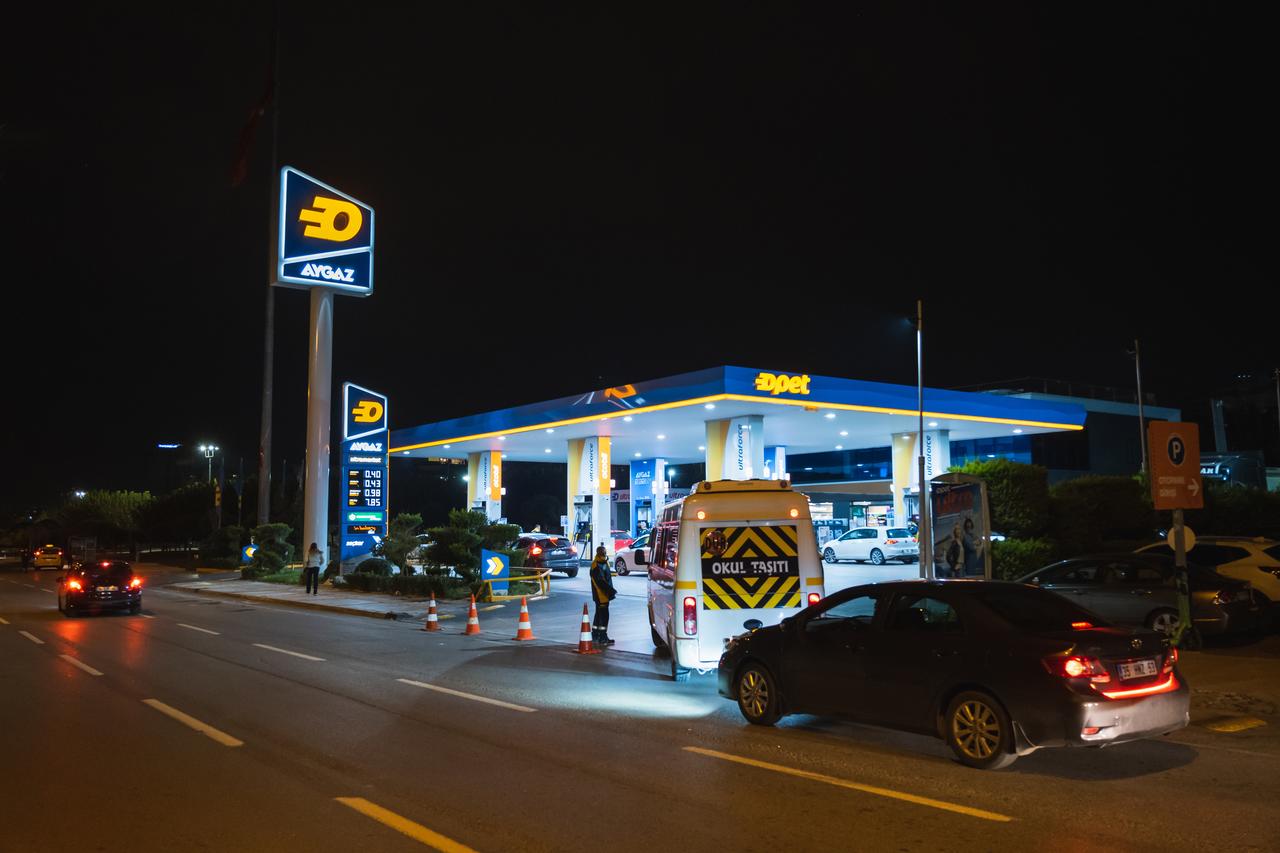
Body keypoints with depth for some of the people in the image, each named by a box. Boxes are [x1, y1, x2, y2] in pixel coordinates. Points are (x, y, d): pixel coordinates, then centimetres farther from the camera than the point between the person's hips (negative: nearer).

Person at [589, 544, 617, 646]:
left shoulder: (605, 563, 13)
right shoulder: (596, 566, -17)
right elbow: (600, 582, -23)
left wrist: (611, 590, 16)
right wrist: (610, 590, -25)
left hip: (605, 594, 10)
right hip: (600, 594, -10)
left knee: (599, 615, 16)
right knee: (604, 615, -8)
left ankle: (595, 636, 24)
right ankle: (602, 638, -5)